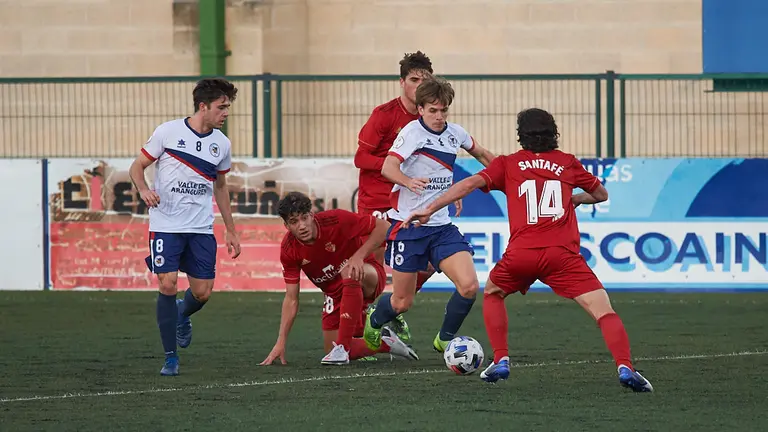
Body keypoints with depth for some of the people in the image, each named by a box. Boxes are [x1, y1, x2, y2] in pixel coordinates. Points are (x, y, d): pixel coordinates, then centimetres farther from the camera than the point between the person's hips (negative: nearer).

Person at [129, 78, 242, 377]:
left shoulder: (222, 144, 7)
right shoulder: (168, 132, -6)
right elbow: (137, 167, 2)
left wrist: (231, 231, 20)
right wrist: (143, 190, -20)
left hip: (201, 229, 4)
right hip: (166, 225, -4)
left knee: (202, 292, 0)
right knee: (168, 285, -12)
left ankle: (182, 315, 37)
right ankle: (170, 357, 0)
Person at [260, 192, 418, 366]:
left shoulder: (335, 220, -27)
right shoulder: (289, 249, -15)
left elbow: (383, 226, -21)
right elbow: (291, 299, -10)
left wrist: (359, 256, -34)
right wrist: (280, 343, -15)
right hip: (335, 292, 5)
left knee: (349, 273, -40)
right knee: (331, 352, -3)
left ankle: (343, 347, -33)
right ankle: (386, 343, 21)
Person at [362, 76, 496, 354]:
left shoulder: (455, 133, 5)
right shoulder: (413, 132, -14)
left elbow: (480, 153, 27)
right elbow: (388, 167, -29)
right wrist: (408, 182, -49)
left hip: (441, 225, 5)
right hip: (408, 224, -5)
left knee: (469, 286, -14)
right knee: (403, 301, 2)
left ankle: (445, 339, 11)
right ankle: (373, 321, 38)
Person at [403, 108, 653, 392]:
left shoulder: (507, 164, 17)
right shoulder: (567, 163, 19)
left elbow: (471, 183, 6)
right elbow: (601, 194, 32)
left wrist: (430, 209, 7)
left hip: (520, 254, 1)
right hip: (562, 253, -1)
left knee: (492, 293, 30)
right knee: (604, 313, -3)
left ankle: (500, 362, 18)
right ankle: (624, 366, -27)